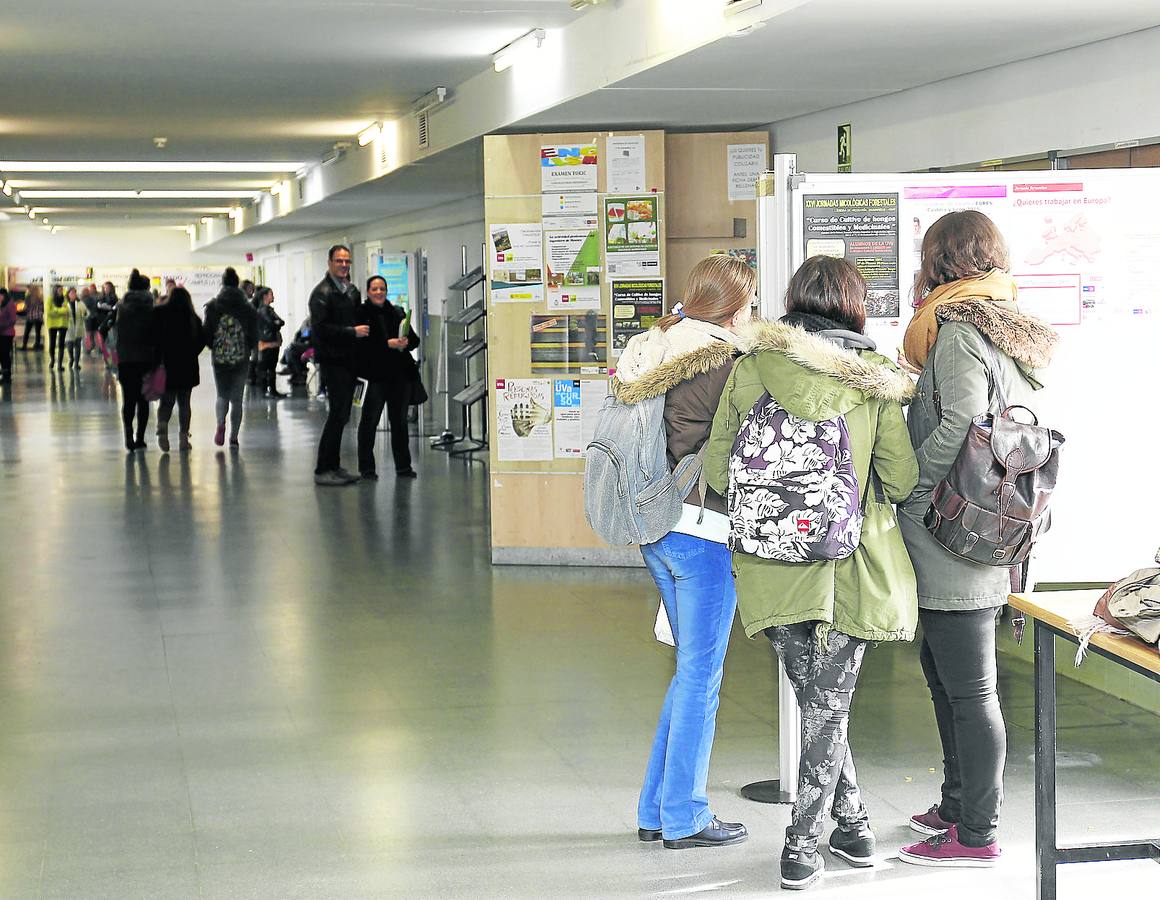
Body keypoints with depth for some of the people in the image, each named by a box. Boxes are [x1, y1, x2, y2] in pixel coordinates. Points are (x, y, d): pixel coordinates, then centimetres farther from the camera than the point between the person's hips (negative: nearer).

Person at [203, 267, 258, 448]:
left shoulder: (213, 307, -4)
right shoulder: (248, 309, -3)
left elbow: (206, 333, -4)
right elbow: (254, 337, -1)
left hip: (219, 358, 0)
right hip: (241, 359, 0)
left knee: (222, 395, 14)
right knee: (237, 399, 9)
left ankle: (220, 424, -14)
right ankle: (233, 437, 5)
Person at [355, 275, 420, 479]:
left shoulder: (397, 313, 12)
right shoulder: (361, 313, -3)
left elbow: (415, 339, 12)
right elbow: (361, 344, -14)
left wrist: (406, 342, -10)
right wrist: (388, 344, -19)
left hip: (400, 374, 5)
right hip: (375, 375, -5)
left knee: (400, 420, 11)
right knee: (370, 420, 0)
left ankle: (403, 466, 19)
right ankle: (367, 468, 8)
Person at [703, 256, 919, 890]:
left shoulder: (751, 368, -3)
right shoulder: (873, 379, -7)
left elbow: (717, 470, 1)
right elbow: (901, 481, -3)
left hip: (771, 569, 2)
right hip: (849, 569, -1)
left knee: (818, 702, 19)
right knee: (829, 707, 11)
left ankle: (850, 821, 26)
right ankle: (803, 847, 14)